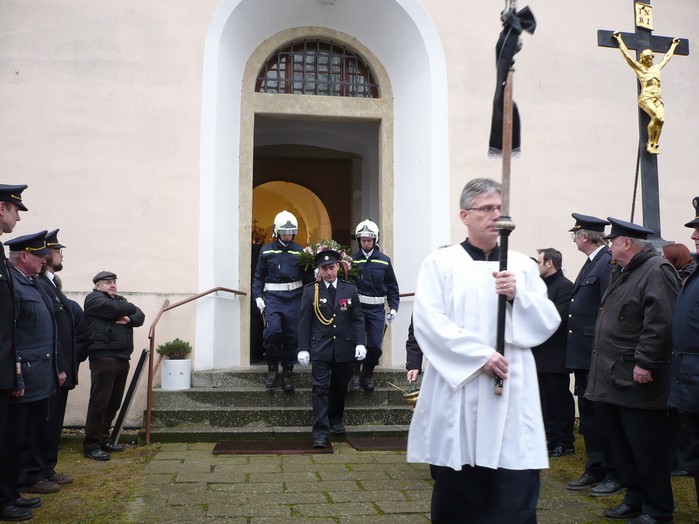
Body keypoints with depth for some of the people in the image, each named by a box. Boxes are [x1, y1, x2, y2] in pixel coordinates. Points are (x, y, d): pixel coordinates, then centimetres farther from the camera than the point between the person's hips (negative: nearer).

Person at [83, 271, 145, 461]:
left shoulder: (120, 300, 22)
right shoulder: (94, 299, -2)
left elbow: (140, 315, 11)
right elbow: (117, 309, -17)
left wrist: (129, 319, -10)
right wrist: (130, 308, 4)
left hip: (122, 359, 8)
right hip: (103, 358, -8)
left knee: (114, 402, 12)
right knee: (99, 402, -5)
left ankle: (103, 439, 23)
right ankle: (91, 445, 1)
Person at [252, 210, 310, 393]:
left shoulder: (299, 251, 8)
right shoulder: (267, 251, 7)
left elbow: (307, 277, 8)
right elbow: (258, 276, 9)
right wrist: (258, 297, -2)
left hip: (294, 297, 1)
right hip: (272, 296, -1)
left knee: (292, 335, 3)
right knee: (273, 330, -19)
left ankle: (287, 373, 17)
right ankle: (272, 369, 0)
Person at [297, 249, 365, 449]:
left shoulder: (350, 289, 5)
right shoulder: (310, 291, 1)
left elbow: (358, 319, 5)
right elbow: (304, 322, 1)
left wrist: (360, 343, -5)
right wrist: (303, 348, -5)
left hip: (344, 349, 2)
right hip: (320, 349, -2)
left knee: (340, 387, 13)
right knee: (320, 389, -6)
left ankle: (336, 419, 36)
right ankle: (320, 433, -4)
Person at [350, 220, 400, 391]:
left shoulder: (384, 261, 4)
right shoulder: (352, 260, 1)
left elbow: (392, 287, 8)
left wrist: (393, 308, 3)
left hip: (377, 309, 1)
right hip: (357, 307, -1)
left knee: (375, 345, -2)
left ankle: (367, 375, 20)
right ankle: (355, 375, 16)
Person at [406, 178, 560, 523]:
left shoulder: (523, 266, 12)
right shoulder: (440, 263, 3)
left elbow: (549, 323, 7)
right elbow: (428, 322, -9)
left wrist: (518, 296, -10)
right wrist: (481, 356, -15)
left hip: (511, 393, 2)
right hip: (458, 390, -2)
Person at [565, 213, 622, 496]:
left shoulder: (608, 264, -16)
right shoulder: (591, 263, 15)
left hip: (596, 354, -10)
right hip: (583, 355, 10)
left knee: (602, 414, 0)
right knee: (588, 412, 15)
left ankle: (614, 474, 13)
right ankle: (595, 469, 26)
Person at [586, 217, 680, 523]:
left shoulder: (656, 271, -13)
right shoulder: (627, 273, 18)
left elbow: (660, 324, -23)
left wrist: (644, 363, -24)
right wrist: (606, 369, 18)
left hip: (638, 382, -10)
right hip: (616, 380, 10)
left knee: (647, 449, 0)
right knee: (623, 446, 17)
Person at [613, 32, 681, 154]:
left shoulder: (657, 68, 25)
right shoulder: (638, 67, 11)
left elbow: (667, 56, 42)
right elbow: (626, 54, 10)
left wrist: (673, 45, 54)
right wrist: (619, 39, 12)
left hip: (657, 98, 5)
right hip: (646, 97, -5)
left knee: (661, 119, -19)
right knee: (656, 117, -28)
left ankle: (654, 145, -19)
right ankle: (650, 143, -17)